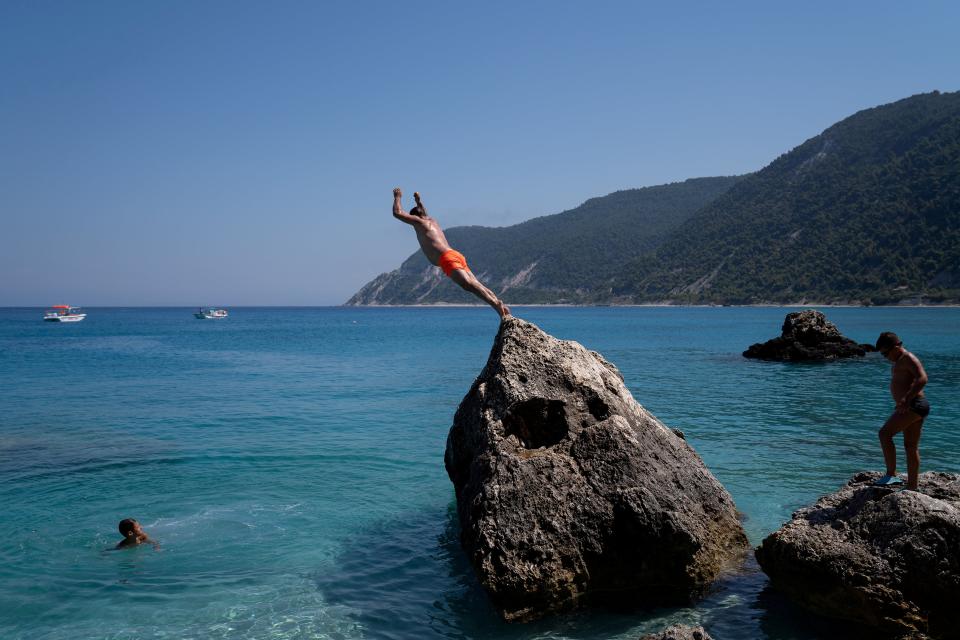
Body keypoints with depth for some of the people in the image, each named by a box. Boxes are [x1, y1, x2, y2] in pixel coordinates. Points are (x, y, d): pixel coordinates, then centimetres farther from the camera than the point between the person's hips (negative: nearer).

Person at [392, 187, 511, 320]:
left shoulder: (419, 221, 11)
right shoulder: (432, 221, 32)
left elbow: (397, 213, 12)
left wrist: (397, 197, 27)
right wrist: (418, 201, 65)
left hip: (447, 258, -8)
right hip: (456, 255, 8)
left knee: (469, 285, -22)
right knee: (477, 284, -2)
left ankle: (496, 304, -37)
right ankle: (499, 304, -16)